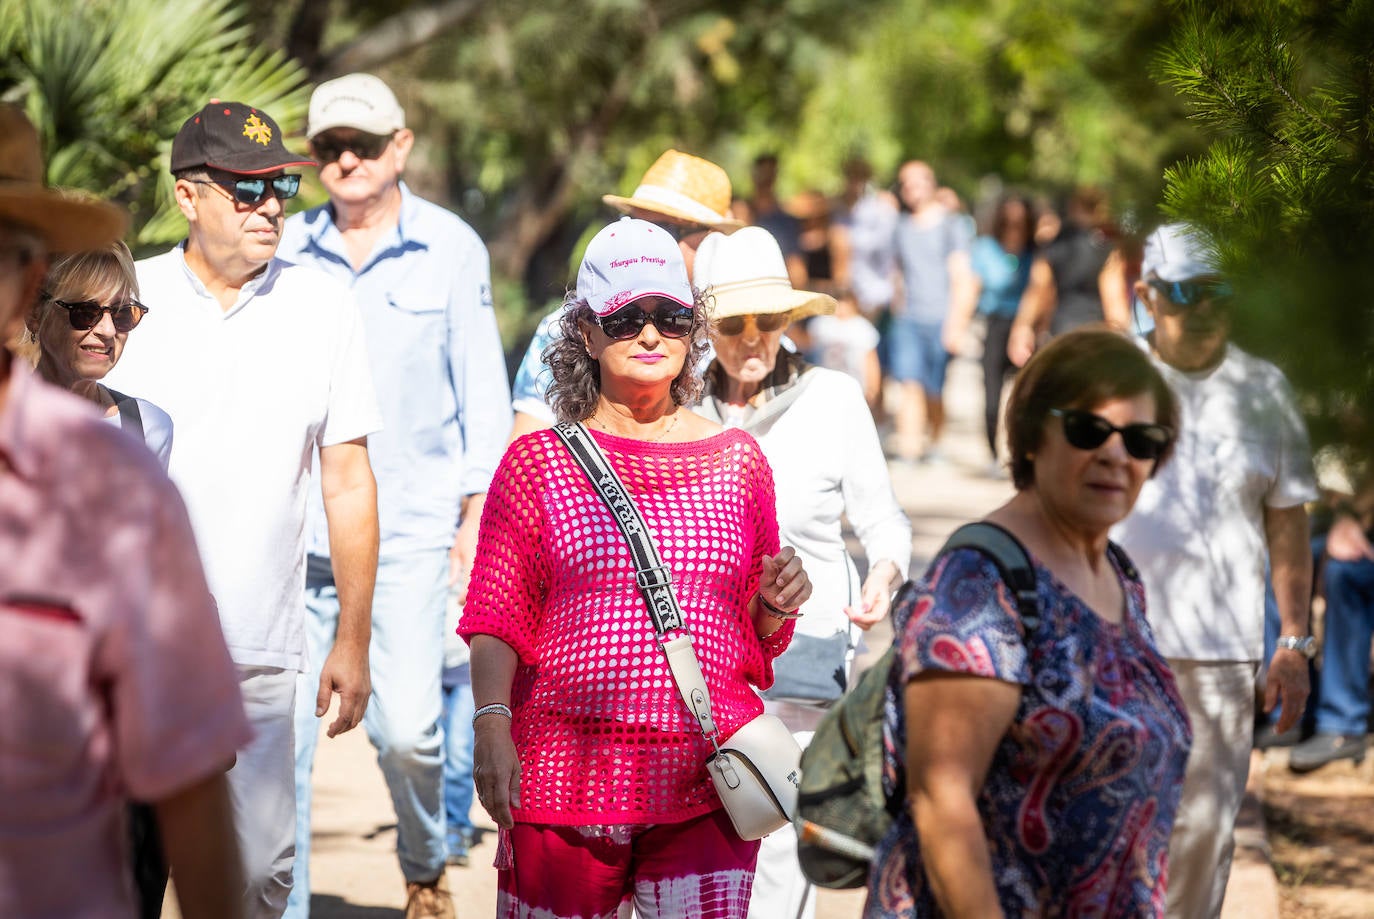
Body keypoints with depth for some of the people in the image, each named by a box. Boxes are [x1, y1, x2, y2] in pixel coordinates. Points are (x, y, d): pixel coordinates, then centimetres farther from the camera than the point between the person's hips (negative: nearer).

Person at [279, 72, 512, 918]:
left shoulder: (451, 248, 4)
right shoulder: (288, 251, 7)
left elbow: (483, 386, 6)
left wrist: (479, 510, 0)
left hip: (410, 525, -2)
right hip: (298, 523, 2)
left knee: (406, 722, -9)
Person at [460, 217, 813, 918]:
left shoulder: (737, 461, 12)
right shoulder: (537, 464, 5)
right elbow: (495, 621, -1)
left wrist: (775, 604, -4)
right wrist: (492, 726, -16)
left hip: (706, 788, 1)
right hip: (567, 774, -1)